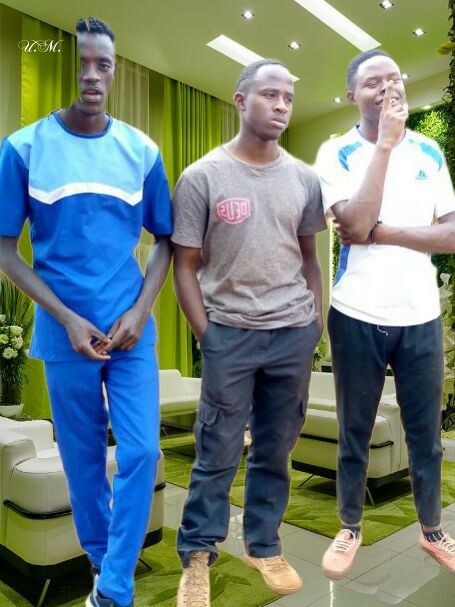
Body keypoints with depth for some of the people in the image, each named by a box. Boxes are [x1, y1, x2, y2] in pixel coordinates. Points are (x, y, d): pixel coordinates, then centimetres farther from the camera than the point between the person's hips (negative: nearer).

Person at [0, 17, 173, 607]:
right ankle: (100, 559, 38)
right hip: (65, 332, -1)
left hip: (132, 329, 2)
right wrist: (69, 320, -12)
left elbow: (165, 240, 6)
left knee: (141, 452, 0)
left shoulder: (142, 151, 1)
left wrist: (138, 313, -8)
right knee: (83, 456, 12)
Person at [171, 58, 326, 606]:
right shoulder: (201, 177, -3)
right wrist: (205, 335, -7)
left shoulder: (303, 178, 8)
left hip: (294, 333, 4)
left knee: (275, 451, 13)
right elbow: (185, 265, -2)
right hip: (230, 332, -3)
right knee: (217, 453, 5)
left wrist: (315, 322, 6)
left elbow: (308, 256, 14)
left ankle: (264, 546, 32)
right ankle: (196, 558, 24)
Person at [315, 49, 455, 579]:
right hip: (358, 315, -2)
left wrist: (382, 232, -14)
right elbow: (354, 224, -19)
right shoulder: (336, 153, -2)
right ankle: (350, 529, 33)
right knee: (355, 431, 12)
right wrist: (385, 142, -14)